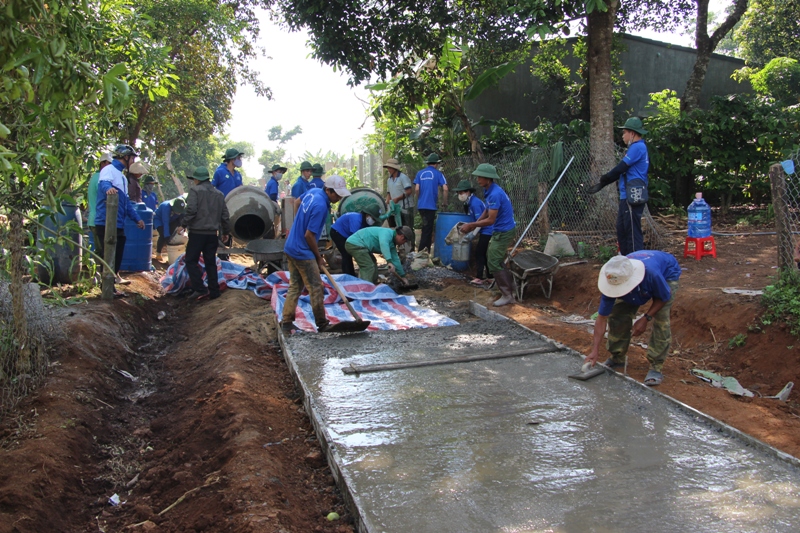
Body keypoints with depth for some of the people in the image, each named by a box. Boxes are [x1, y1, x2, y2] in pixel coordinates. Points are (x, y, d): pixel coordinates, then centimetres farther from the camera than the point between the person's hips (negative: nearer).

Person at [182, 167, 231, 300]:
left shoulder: (195, 191, -6)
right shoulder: (219, 194, 12)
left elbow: (191, 210, -18)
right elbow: (225, 215, 14)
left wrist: (184, 224, -7)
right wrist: (226, 231, 23)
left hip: (197, 232, -6)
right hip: (212, 233, 6)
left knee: (191, 260, 2)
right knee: (211, 262, 12)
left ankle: (199, 289, -8)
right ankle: (214, 291, 12)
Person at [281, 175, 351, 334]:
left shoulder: (313, 192, 3)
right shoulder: (321, 206, -24)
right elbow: (309, 235, -23)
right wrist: (318, 256, -8)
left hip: (291, 248, 9)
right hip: (303, 253, -9)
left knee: (295, 286, 14)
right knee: (316, 288, 1)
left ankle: (286, 322, 17)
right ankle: (322, 325, 9)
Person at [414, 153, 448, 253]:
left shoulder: (420, 173, 8)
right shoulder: (438, 174, -2)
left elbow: (417, 189, 2)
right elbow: (445, 189, -9)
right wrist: (445, 202, 4)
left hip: (421, 205, 5)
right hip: (431, 205, -5)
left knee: (427, 228, 18)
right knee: (427, 230, -2)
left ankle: (426, 251, 25)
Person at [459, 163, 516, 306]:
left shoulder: (495, 194, -26)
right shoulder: (489, 191, 5)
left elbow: (490, 220, -25)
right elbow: (487, 210, 15)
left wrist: (471, 225, -19)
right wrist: (475, 224, 4)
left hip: (503, 232, -10)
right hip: (500, 230, 10)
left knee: (494, 263, -7)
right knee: (492, 256, 21)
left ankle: (507, 295, 2)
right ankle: (510, 284, 32)